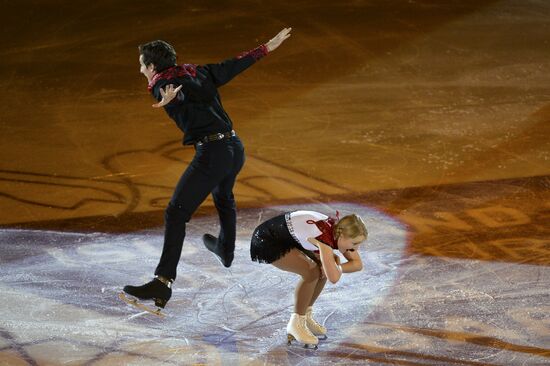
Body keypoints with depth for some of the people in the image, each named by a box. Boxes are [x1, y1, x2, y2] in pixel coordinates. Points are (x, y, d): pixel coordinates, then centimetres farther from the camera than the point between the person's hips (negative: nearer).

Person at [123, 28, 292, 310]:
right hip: (235, 148, 8)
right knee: (223, 196, 37)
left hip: (211, 154, -8)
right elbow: (234, 65, 22)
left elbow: (177, 93, -28)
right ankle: (225, 250, 59)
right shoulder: (198, 73, 15)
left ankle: (163, 282, -22)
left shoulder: (161, 84, -4)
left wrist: (169, 98, -52)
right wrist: (267, 47, 34)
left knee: (175, 214, -10)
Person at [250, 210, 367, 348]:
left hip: (287, 237, 9)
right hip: (267, 242, -9)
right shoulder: (325, 238, -34)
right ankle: (296, 324, -6)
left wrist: (335, 268, -17)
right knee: (311, 272, -22)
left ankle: (306, 316, 16)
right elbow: (333, 278, -40)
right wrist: (337, 264, -19)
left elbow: (358, 264, 1)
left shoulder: (339, 230, -8)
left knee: (324, 269, 1)